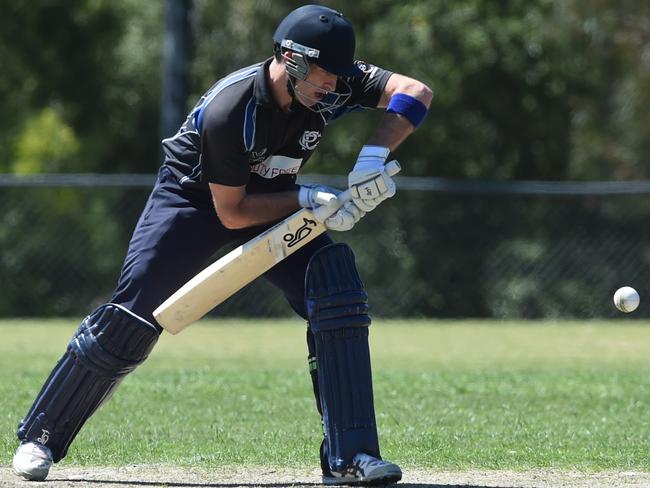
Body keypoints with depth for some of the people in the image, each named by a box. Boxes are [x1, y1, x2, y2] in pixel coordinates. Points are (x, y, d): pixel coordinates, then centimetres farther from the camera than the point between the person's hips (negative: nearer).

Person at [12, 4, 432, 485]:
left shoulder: (335, 84, -23)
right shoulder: (228, 109, -35)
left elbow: (416, 92, -27)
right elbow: (232, 213, -26)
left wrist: (372, 157, -38)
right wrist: (307, 199, -32)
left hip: (275, 198, 4)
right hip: (196, 197, -4)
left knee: (338, 292, -17)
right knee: (131, 318, -11)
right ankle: (40, 437, 8)